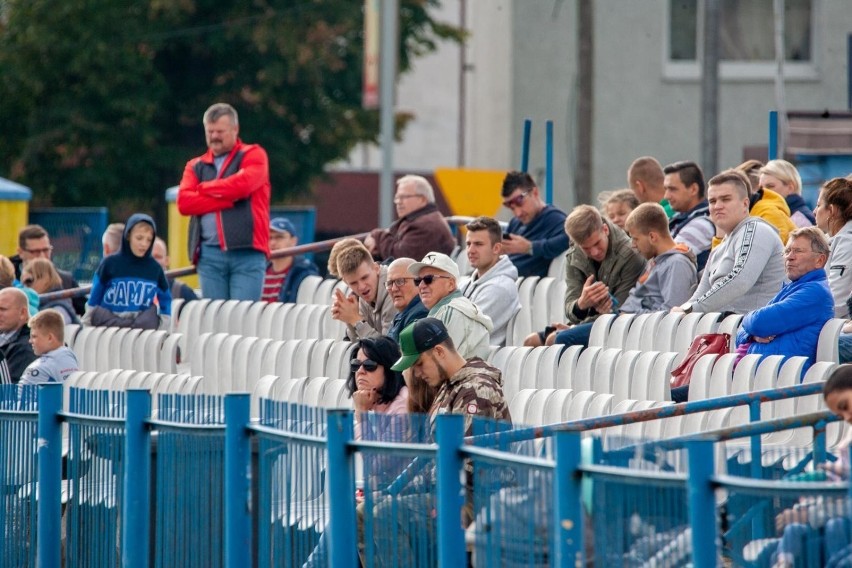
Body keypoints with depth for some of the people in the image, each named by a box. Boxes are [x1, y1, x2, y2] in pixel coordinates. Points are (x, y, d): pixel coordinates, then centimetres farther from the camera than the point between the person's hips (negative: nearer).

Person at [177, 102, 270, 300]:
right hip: (210, 253, 4)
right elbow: (184, 202, 2)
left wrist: (205, 188, 4)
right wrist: (227, 200, -7)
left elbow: (243, 184, -11)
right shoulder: (196, 166, 19)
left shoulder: (253, 156, 9)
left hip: (247, 253, -4)